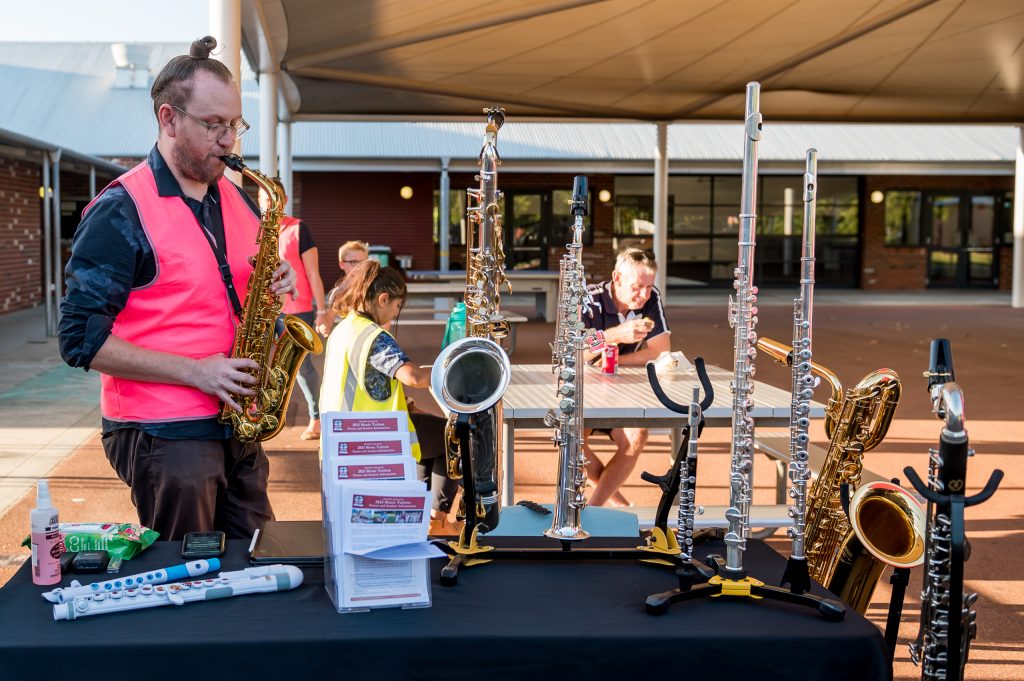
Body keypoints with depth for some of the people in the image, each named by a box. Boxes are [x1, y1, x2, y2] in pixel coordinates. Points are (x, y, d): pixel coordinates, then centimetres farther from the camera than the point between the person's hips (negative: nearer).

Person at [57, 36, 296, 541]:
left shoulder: (240, 201, 10)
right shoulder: (119, 211, -11)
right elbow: (81, 339, -14)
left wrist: (275, 286, -2)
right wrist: (194, 371, -19)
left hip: (239, 430, 6)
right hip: (164, 438, -6)